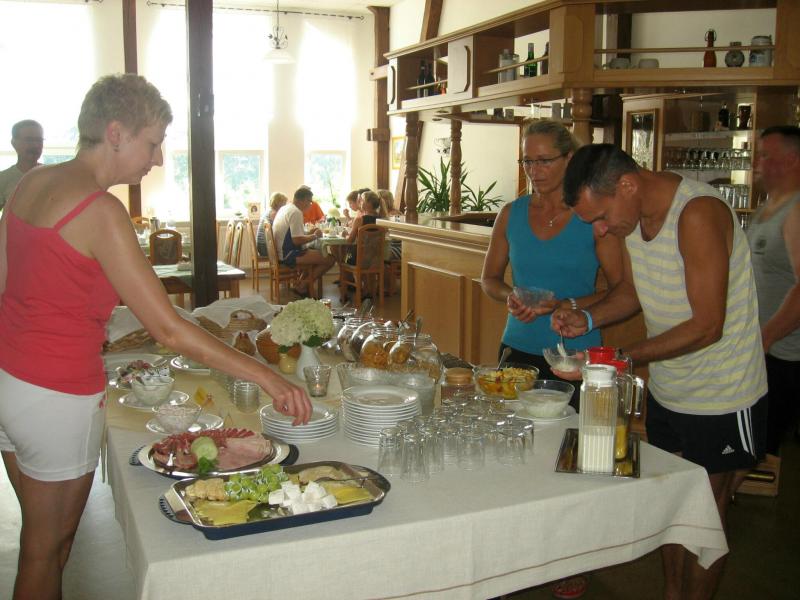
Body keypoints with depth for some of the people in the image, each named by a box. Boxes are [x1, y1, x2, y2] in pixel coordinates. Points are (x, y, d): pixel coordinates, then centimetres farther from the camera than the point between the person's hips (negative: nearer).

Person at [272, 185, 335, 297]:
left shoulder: (284, 208, 15)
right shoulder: (296, 212, -16)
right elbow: (297, 240, -23)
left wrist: (309, 233, 13)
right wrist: (314, 236, -7)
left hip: (280, 252, 11)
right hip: (288, 255, -11)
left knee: (317, 252, 23)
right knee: (330, 259, -13)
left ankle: (303, 284, 17)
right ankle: (302, 287, -3)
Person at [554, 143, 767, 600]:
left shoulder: (697, 214, -26)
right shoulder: (634, 214, -1)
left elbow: (707, 327, -27)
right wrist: (587, 319, -5)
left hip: (721, 399, -7)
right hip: (666, 392, 7)